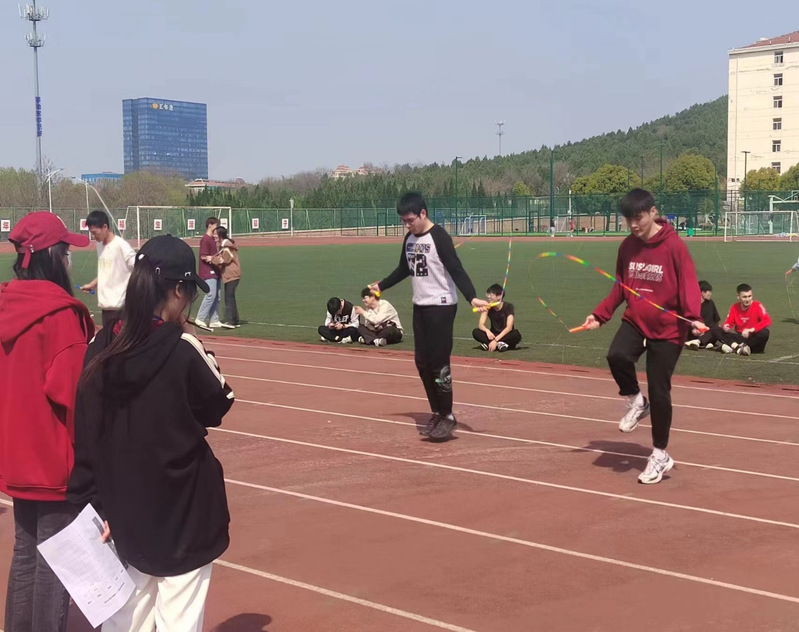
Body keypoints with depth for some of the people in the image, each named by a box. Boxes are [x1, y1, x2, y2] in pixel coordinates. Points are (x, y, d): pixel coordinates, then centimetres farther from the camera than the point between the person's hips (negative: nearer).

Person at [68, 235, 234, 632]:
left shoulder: (101, 347, -2)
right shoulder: (182, 348, -17)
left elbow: (86, 435, 0)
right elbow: (219, 406, -1)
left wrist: (95, 504, 5)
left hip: (123, 507, 5)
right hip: (182, 509, -5)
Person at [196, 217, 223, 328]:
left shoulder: (213, 239, 17)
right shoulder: (205, 239, -12)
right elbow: (204, 256, -16)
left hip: (214, 272, 10)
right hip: (208, 272, -10)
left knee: (217, 296, 8)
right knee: (211, 294, -14)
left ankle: (214, 320, 11)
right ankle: (200, 319, -8)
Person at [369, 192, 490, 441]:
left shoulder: (439, 236, -15)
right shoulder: (409, 239, 9)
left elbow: (456, 270, -23)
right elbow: (404, 269, 25)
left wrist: (471, 297, -36)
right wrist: (381, 285, 37)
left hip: (441, 306, -8)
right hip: (419, 307, 8)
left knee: (438, 363, -7)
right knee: (422, 362, 9)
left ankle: (447, 416, 5)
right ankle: (436, 412, 20)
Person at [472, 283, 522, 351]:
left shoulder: (508, 306, -14)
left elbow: (509, 327, -24)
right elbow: (480, 324, -13)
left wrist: (496, 340, -34)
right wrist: (487, 331, -37)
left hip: (506, 336, -3)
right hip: (493, 335, 3)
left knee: (517, 335, -36)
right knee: (476, 332, -23)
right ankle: (499, 344, -32)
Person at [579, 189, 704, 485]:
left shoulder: (674, 246, -14)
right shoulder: (627, 246, 3)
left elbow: (688, 285, -16)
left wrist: (694, 317, -32)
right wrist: (599, 315, 6)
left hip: (667, 329, -4)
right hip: (635, 321, 4)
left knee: (659, 393, -1)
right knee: (617, 356, -28)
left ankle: (660, 455, 18)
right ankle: (636, 402, 3)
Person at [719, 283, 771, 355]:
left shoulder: (758, 305, -12)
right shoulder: (734, 307, 0)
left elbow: (767, 321, -24)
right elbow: (728, 322, 1)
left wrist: (751, 330, -33)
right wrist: (725, 327, -24)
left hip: (753, 338, -3)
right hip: (740, 338, 3)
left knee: (765, 332, -36)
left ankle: (734, 347, -27)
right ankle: (739, 348, -38)